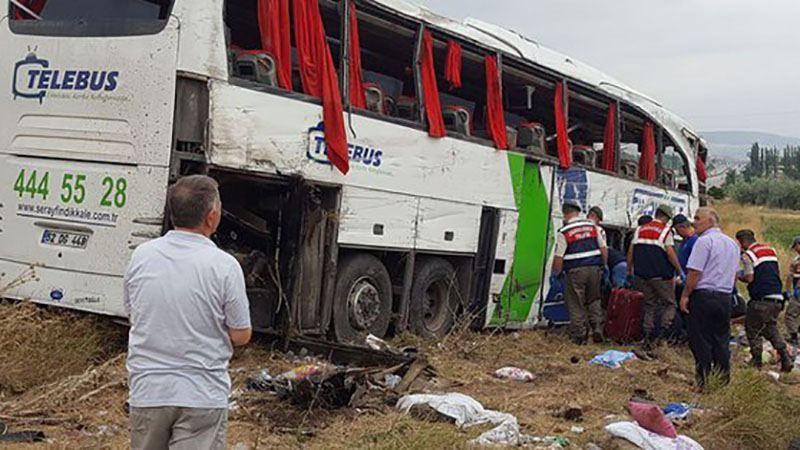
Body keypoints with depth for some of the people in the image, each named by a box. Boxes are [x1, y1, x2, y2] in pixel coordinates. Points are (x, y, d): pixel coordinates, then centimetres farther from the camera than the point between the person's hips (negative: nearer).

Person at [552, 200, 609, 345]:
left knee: (576, 304, 4)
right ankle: (597, 329, 9)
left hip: (575, 271, -4)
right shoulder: (592, 226, 7)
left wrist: (555, 273, 5)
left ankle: (579, 336, 6)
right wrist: (604, 265, 20)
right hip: (594, 268, 4)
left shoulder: (564, 232, -6)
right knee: (594, 300, 18)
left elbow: (559, 257, -8)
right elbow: (604, 248, 9)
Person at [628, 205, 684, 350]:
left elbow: (630, 252, 10)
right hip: (661, 275, -5)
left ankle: (648, 337, 10)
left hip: (642, 275, 5)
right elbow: (670, 253, -13)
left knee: (649, 306, 13)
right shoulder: (665, 230, -6)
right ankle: (663, 331, -13)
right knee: (670, 304, 6)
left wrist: (629, 270, 19)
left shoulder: (640, 229, 11)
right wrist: (680, 271, -6)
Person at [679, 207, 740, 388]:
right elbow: (735, 274, 20)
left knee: (701, 341, -1)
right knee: (721, 341, 12)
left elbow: (695, 272, -16)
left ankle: (704, 381, 0)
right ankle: (724, 379, 14)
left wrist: (685, 295, -10)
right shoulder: (732, 243, 15)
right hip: (725, 298, 7)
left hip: (703, 296, -7)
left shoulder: (704, 241, -11)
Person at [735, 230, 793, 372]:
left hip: (761, 299, -7)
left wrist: (738, 276, 5)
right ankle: (786, 359, 6)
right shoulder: (771, 250, 15)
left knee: (752, 329, 8)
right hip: (777, 297, 7)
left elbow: (749, 278, -13)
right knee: (771, 328, 18)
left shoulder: (748, 255, -8)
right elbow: (778, 272, 21)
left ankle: (757, 361, 10)